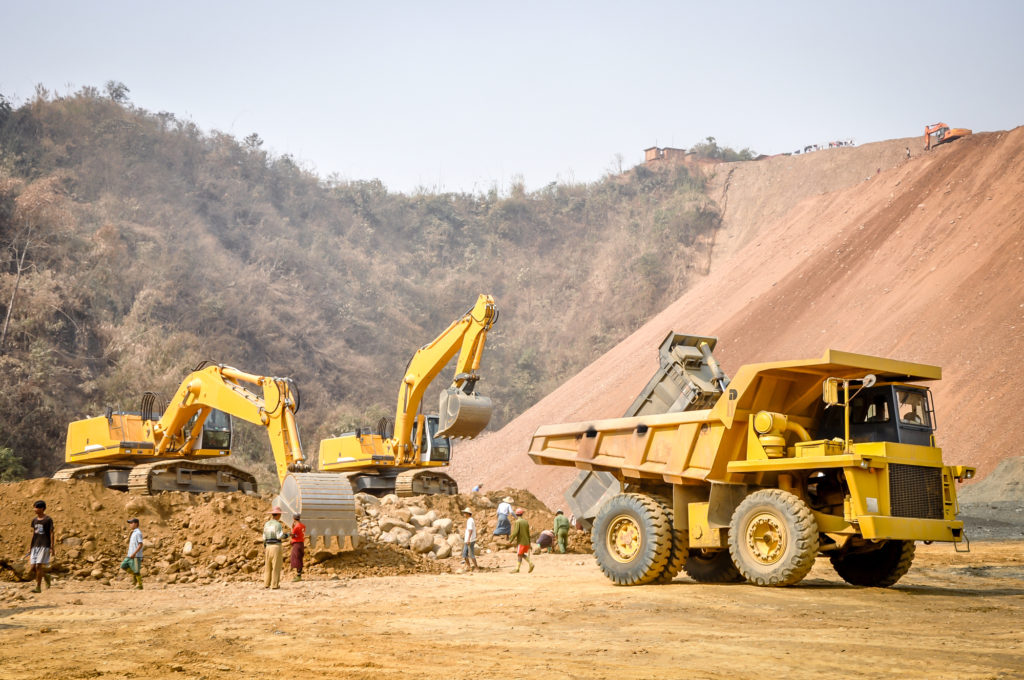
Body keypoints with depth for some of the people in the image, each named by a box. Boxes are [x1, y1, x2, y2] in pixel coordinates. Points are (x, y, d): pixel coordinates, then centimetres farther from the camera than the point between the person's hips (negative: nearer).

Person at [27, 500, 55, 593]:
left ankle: (38, 587, -3)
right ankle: (46, 576, 26)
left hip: (44, 546, -6)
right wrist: (30, 547, 15)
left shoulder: (48, 520, -5)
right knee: (32, 569, 0)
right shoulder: (34, 520, 12)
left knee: (38, 566, -12)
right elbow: (33, 534, 17)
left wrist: (52, 547, -9)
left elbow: (51, 534, -5)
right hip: (35, 546, 6)